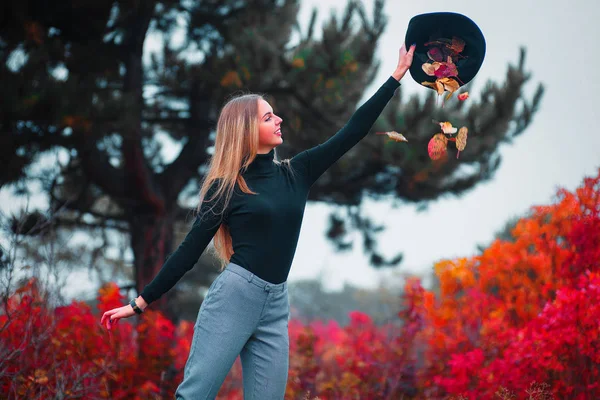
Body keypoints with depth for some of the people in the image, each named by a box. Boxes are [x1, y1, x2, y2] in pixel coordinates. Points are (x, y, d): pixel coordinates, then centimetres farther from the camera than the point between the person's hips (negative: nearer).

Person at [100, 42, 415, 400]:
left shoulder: (295, 174, 13)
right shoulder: (225, 187, 0)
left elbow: (353, 132, 13)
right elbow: (190, 250, 1)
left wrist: (398, 75, 12)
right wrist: (141, 303, -2)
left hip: (276, 305, 5)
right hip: (233, 296, -5)